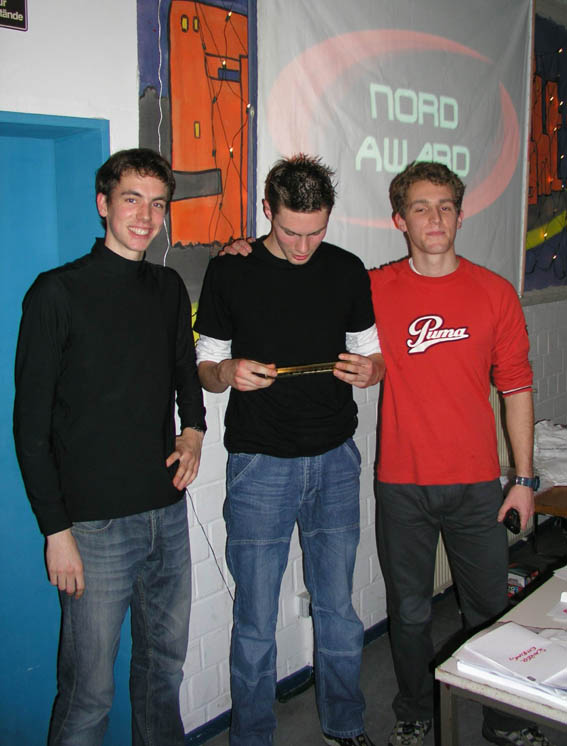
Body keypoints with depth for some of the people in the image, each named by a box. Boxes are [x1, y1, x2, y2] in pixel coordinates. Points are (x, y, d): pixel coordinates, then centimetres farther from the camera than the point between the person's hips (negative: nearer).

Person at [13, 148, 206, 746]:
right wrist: (55, 529, -11)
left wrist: (194, 429, 3)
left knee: (165, 662, 19)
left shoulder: (169, 289, 8)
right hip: (95, 523, -5)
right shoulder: (58, 293, -8)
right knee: (89, 690, 4)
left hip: (167, 512, 6)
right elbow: (31, 424, -8)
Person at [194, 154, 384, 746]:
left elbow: (374, 356, 12)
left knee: (337, 609, 14)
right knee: (255, 623, 5)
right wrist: (228, 373, -20)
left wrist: (369, 370, -11)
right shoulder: (230, 272, -2)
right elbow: (205, 369, 3)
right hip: (258, 467, -2)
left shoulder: (347, 270, 5)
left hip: (335, 462, 3)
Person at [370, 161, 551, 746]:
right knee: (409, 611, 13)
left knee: (489, 608, 12)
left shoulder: (495, 293, 0)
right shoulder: (374, 289, -2)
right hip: (401, 484, 0)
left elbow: (516, 389, 3)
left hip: (476, 483, 1)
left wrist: (524, 478, 2)